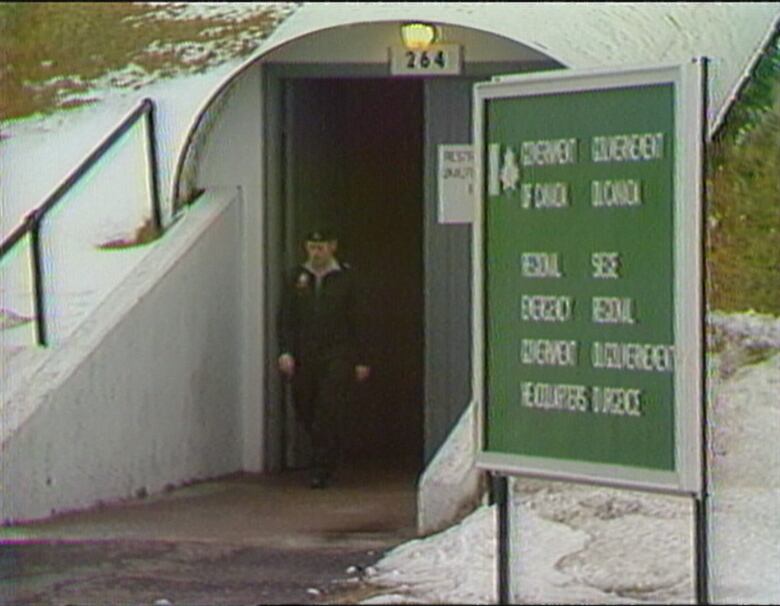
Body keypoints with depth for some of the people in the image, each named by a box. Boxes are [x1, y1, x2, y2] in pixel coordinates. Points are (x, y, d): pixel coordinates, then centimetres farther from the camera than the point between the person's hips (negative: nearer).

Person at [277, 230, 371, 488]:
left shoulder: (345, 278, 4)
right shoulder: (298, 277, 9)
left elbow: (355, 320, 4)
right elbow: (286, 318, 8)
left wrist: (360, 360, 2)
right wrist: (285, 351, -5)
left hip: (337, 356, -3)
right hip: (304, 358, 3)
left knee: (329, 414, -10)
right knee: (305, 410, 7)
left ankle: (322, 470, -7)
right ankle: (327, 457, 29)